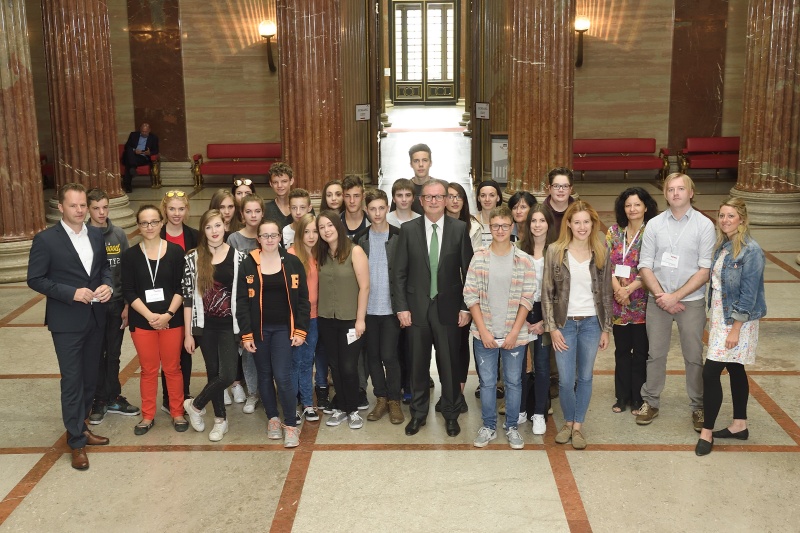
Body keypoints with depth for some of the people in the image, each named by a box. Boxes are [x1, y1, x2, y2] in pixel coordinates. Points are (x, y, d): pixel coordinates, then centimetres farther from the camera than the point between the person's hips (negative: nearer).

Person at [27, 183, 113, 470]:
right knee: (72, 381, 0)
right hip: (66, 321, -5)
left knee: (90, 378, 15)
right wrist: (72, 293, -20)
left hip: (96, 318, 5)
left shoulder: (96, 234, 5)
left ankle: (79, 426, 33)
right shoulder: (45, 239, -11)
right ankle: (77, 441, 11)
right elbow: (35, 279, -10)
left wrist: (107, 285, -7)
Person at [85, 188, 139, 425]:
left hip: (116, 304, 2)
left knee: (113, 354, 12)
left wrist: (127, 305, 0)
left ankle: (113, 398, 24)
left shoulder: (119, 235, 1)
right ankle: (99, 400, 20)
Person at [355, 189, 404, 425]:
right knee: (373, 355, 10)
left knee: (388, 355, -3)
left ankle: (394, 401, 13)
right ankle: (381, 399, 22)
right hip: (368, 307, 3)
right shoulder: (360, 238, 5)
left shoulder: (399, 237, -4)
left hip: (391, 307, -3)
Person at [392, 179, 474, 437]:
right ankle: (418, 413, 27)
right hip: (417, 307, 1)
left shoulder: (460, 228, -2)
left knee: (449, 363, 8)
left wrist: (466, 307, -4)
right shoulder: (408, 229, 0)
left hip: (448, 307, -1)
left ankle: (451, 414, 25)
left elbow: (468, 270, 0)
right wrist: (401, 307, -5)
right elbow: (399, 272, 1)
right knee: (418, 363, 11)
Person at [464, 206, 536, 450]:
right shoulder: (479, 258, -1)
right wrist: (483, 331, -8)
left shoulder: (524, 260, -4)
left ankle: (512, 427, 25)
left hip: (514, 335, 0)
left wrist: (514, 333, -10)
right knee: (487, 382, 10)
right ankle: (488, 427, 24)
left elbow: (527, 299, -4)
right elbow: (470, 295, -2)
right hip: (484, 333, 1)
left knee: (513, 382, 10)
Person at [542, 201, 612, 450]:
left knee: (585, 377, 9)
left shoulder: (601, 253, 1)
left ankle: (578, 426, 24)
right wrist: (552, 328, -8)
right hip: (564, 323, -2)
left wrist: (606, 329, 4)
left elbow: (605, 294, 6)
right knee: (566, 380, 0)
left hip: (591, 323, 2)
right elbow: (546, 292, -4)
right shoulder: (555, 251, -5)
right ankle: (568, 422, 24)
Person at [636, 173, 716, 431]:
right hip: (657, 300, 2)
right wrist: (661, 296, -12)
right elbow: (645, 266, 0)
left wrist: (675, 296, -14)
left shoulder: (704, 225, -4)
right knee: (655, 354, 10)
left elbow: (705, 269, -8)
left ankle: (698, 406, 20)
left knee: (694, 356, 6)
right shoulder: (654, 224, 2)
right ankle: (650, 402, 23)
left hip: (691, 301, -1)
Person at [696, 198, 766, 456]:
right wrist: (713, 318, 11)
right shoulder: (722, 246, 7)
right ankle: (740, 425, 28)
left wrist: (736, 328, -19)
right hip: (720, 317, 8)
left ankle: (707, 431, 2)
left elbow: (749, 294, -19)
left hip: (737, 321, -8)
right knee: (734, 369, 16)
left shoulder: (751, 250, -17)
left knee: (710, 372, -9)